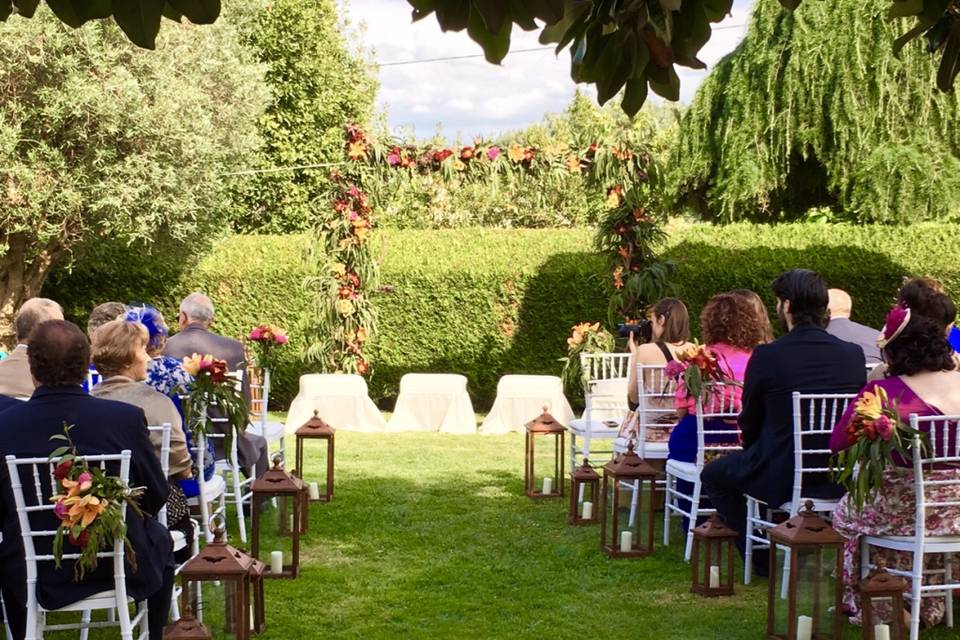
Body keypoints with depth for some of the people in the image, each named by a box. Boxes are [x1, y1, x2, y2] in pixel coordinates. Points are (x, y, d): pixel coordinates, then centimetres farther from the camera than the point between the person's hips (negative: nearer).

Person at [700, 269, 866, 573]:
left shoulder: (766, 355, -15)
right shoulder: (853, 354, -3)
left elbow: (749, 425, -2)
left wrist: (750, 441, 21)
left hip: (780, 479, -6)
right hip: (838, 479, 6)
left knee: (713, 474, 22)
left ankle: (761, 557, 21)